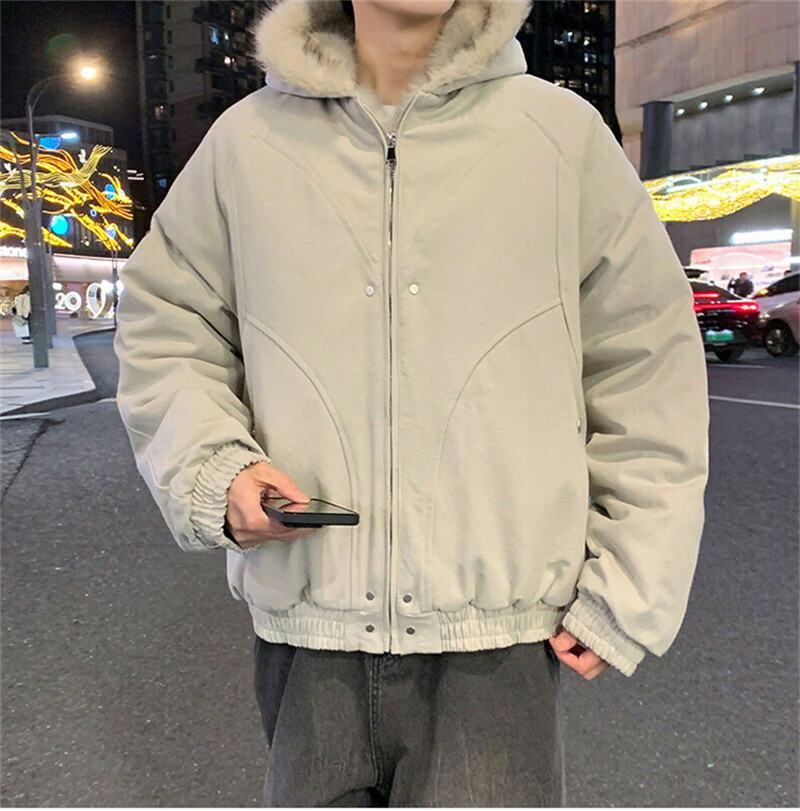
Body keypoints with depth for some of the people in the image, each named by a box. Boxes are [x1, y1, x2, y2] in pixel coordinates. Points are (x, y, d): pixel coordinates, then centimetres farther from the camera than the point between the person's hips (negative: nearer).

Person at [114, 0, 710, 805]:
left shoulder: (563, 132, -1)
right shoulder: (246, 140, 3)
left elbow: (648, 372, 2)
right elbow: (163, 328, 12)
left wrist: (624, 594, 1)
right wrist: (213, 468, -7)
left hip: (501, 637, -1)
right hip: (305, 629, 2)